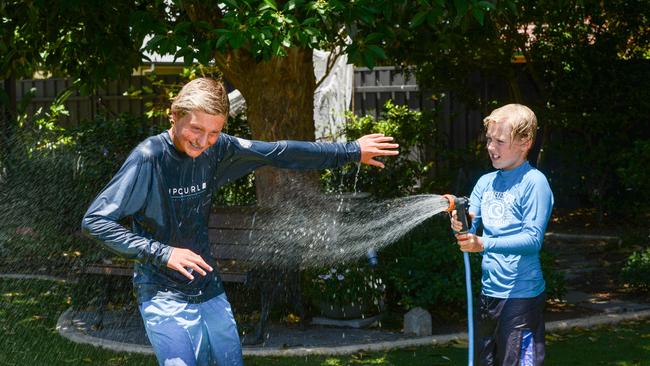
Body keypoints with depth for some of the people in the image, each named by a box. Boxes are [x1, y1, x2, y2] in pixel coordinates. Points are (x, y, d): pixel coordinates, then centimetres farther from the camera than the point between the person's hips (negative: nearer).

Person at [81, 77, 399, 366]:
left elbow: (278, 154, 8)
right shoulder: (149, 157, -18)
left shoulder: (217, 150, -3)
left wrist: (350, 151, 12)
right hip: (163, 297, -6)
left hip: (209, 291, 6)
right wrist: (163, 253, -24)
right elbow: (95, 221, -20)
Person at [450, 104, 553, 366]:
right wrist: (459, 224, -18)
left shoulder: (534, 182, -11)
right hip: (489, 292, 8)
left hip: (522, 295, -8)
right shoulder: (486, 182, 10)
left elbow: (533, 240, -18)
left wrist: (484, 244, -27)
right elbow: (471, 225, 6)